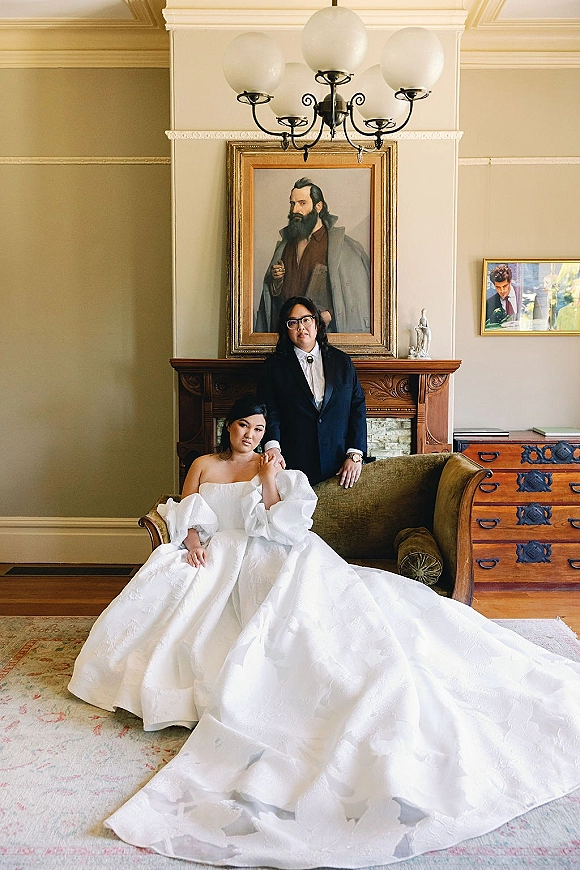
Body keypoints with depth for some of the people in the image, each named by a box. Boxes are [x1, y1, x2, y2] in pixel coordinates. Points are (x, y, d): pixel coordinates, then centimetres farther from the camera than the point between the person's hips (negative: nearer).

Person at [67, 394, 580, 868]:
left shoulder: (270, 466, 14)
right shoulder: (204, 465, 19)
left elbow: (281, 524, 3)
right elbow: (184, 513, 12)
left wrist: (269, 479, -8)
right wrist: (192, 536, -9)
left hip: (268, 558, -2)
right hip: (216, 556, 3)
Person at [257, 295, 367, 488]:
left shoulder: (342, 361, 11)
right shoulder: (274, 365, 5)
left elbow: (358, 407, 6)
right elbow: (269, 411, -5)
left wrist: (355, 455, -4)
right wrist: (272, 446, -25)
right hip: (294, 464, -2)